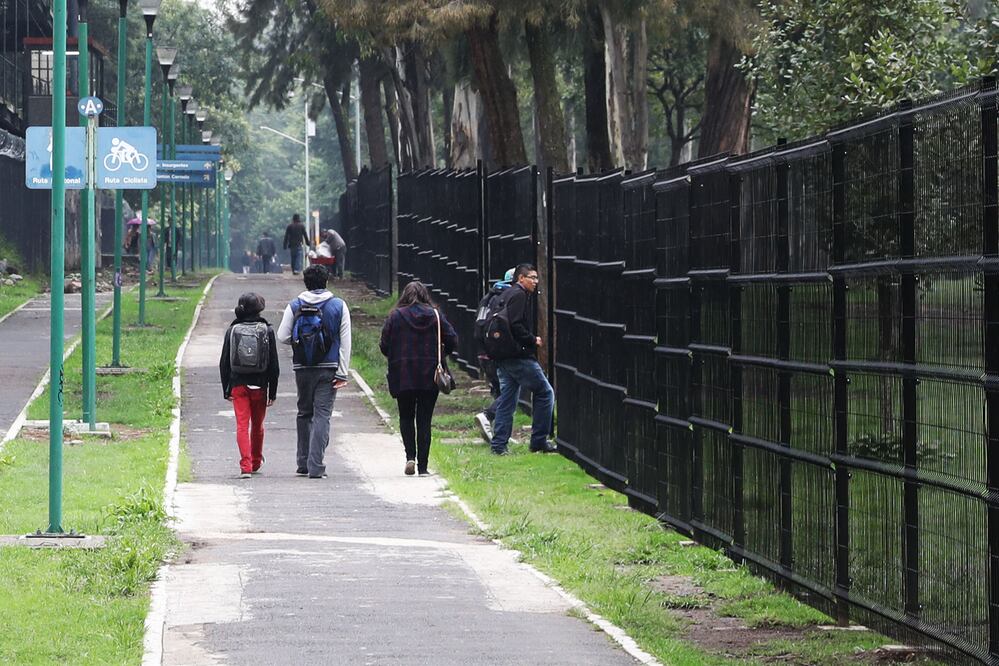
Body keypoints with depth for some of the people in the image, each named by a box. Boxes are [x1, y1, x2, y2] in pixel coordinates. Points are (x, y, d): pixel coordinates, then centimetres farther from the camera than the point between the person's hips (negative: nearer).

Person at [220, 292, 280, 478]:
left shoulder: (233, 330, -1)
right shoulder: (266, 330, -3)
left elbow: (224, 362, 2)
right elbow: (274, 364, -3)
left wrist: (226, 390, 10)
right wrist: (273, 392, 4)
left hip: (238, 386, 0)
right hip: (259, 386, 0)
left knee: (242, 425, -3)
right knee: (257, 425, 17)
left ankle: (245, 465, -17)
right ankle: (256, 463, 32)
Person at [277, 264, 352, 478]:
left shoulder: (295, 306, 1)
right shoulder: (339, 306, 1)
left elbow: (283, 337, -3)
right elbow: (345, 342, -2)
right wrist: (342, 373, -1)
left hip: (303, 368, 1)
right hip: (329, 368, -1)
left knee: (304, 414, 15)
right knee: (322, 415, -2)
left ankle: (303, 464, 17)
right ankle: (316, 466, -11)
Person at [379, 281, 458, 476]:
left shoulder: (396, 316, -3)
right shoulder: (436, 315, 0)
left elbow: (384, 346, -3)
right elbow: (452, 341, -2)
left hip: (402, 376, -1)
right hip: (429, 377, 1)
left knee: (406, 417, 14)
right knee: (424, 420, 6)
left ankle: (410, 456, -5)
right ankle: (422, 466, 3)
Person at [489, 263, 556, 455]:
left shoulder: (508, 295, 20)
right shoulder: (519, 295, -11)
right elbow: (516, 326, -22)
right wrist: (533, 340, -11)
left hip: (504, 357, 10)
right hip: (519, 357, -10)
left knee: (506, 399, 11)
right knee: (545, 393, -3)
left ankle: (499, 445, 10)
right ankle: (539, 441, -2)